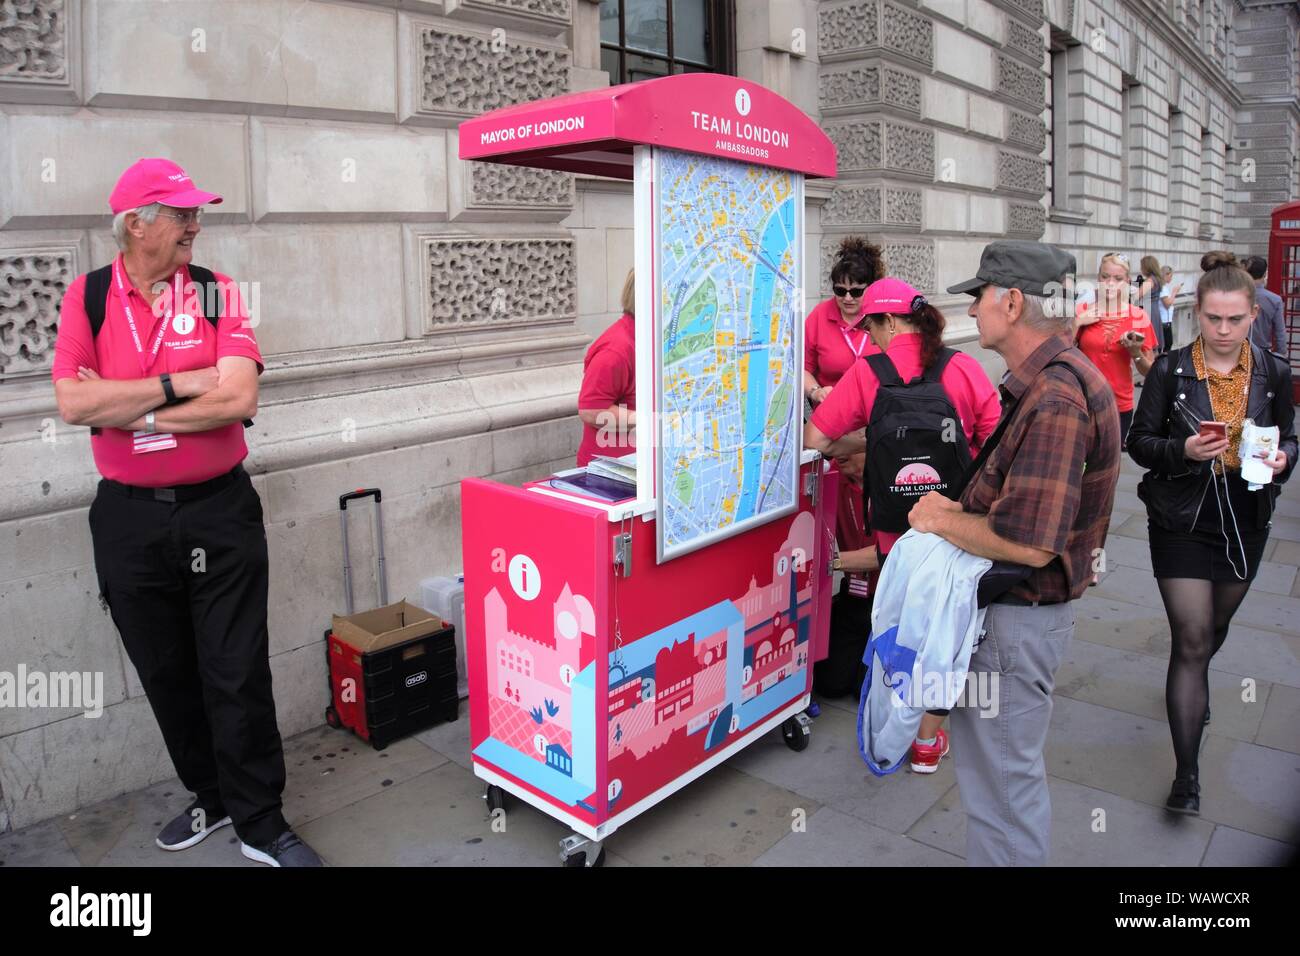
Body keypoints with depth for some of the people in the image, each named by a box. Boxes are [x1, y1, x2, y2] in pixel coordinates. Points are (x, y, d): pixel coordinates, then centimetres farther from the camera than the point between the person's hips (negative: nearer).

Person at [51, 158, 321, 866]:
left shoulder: (217, 293, -2)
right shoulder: (88, 297, 1)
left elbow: (238, 397, -16)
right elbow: (73, 403, -13)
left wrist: (126, 407, -12)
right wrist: (180, 385, -14)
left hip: (220, 512, -2)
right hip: (129, 520, 2)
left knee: (237, 675, 3)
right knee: (165, 674, 15)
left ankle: (261, 824, 18)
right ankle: (211, 797, 36)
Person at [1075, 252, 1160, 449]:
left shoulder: (1138, 317, -1)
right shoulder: (1082, 312, 0)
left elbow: (1150, 371, 2)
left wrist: (1135, 351, -16)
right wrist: (1077, 323, -11)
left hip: (1120, 405, 0)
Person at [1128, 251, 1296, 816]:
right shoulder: (1170, 371, -8)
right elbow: (1139, 441, -5)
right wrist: (1183, 450, -25)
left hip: (1245, 522, 4)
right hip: (1182, 523, -3)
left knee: (1215, 627, 22)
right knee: (1191, 641, -6)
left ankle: (1194, 684, 56)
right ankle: (1186, 775, 2)